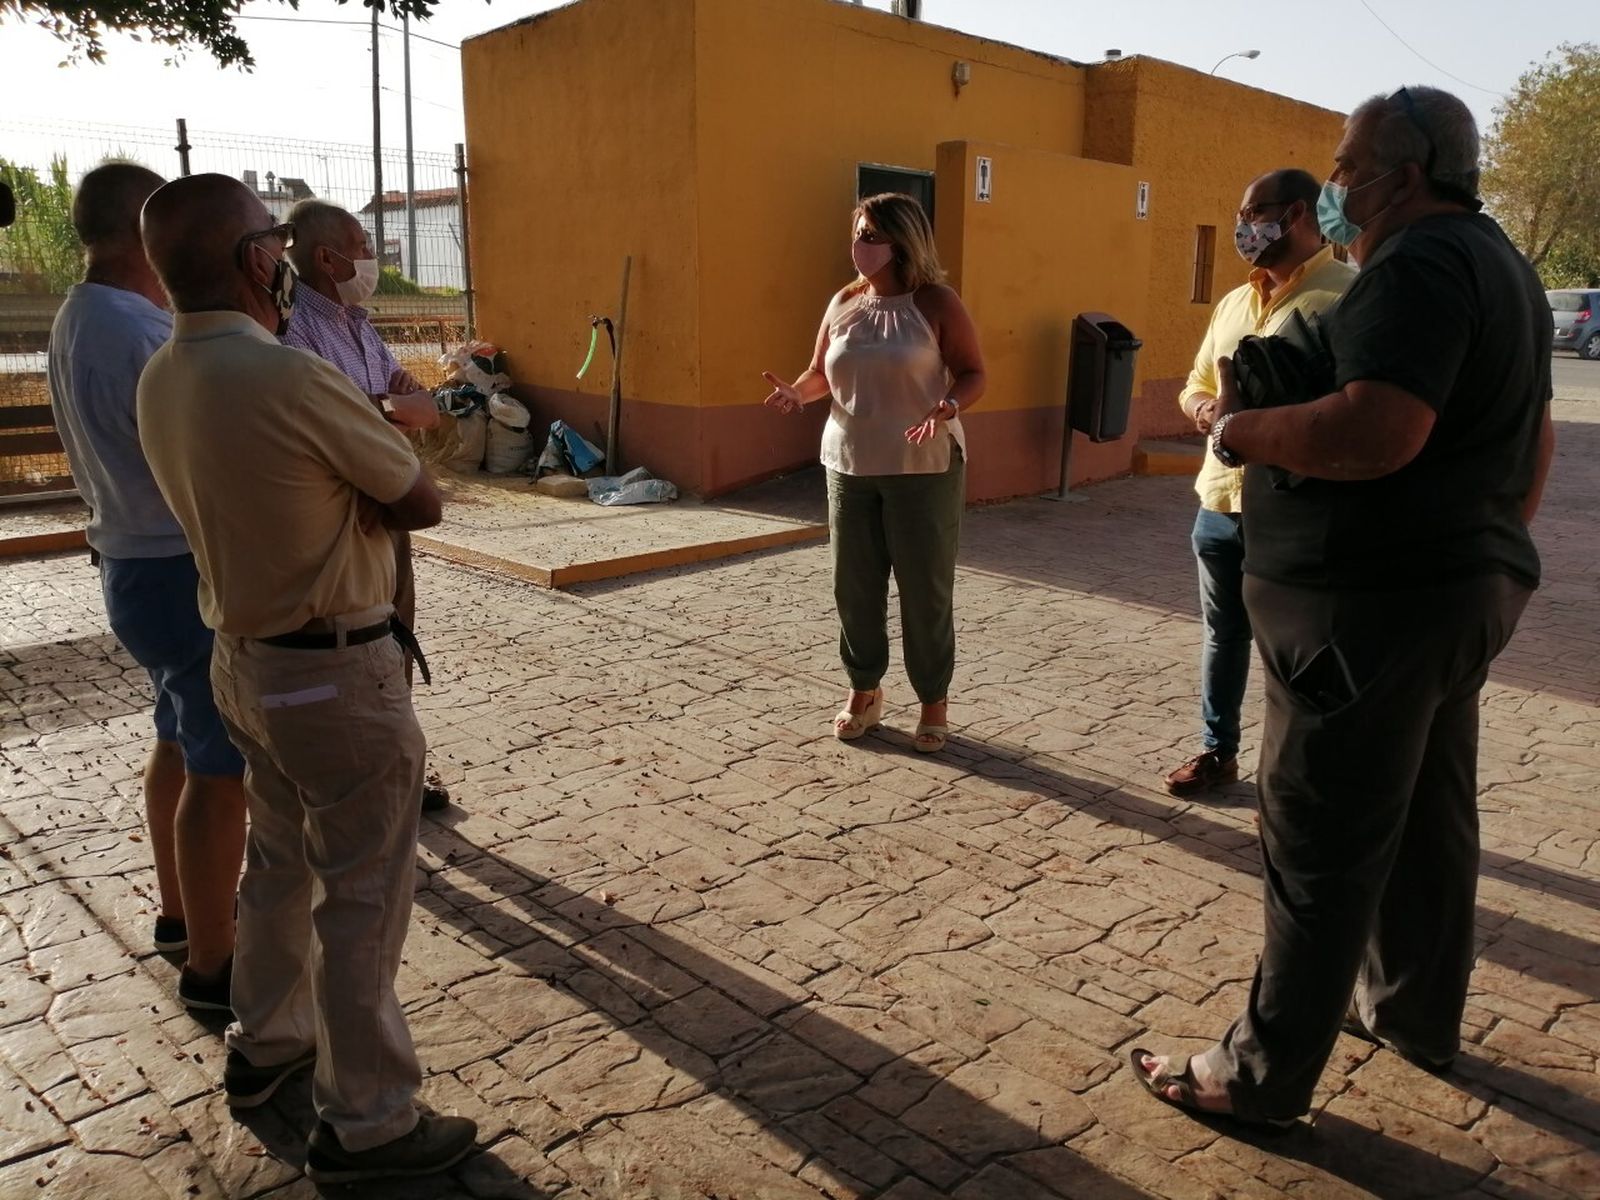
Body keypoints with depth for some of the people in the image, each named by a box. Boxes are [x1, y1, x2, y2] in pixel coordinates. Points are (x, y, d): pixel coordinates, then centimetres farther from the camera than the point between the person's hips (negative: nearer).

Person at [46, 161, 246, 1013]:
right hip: (187, 572, -10)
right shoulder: (137, 331, -23)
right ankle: (211, 966, 11)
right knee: (222, 768, -1)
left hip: (138, 561, 10)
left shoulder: (80, 318, 9)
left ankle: (180, 912, 38)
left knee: (180, 740, 22)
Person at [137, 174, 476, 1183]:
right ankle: (367, 1122, 18)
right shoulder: (293, 379, -24)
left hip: (246, 657, 9)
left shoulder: (161, 381, 2)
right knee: (363, 895, 4)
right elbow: (422, 502, -14)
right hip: (336, 673, -8)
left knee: (282, 861, 25)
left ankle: (265, 1044, 43)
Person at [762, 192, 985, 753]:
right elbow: (821, 371, 15)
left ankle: (934, 702, 18)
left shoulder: (937, 304, -6)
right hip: (849, 464, 5)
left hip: (924, 468, -4)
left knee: (925, 589, 3)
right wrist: (798, 392, -7)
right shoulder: (845, 302, 7)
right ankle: (864, 691, 27)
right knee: (854, 584, 9)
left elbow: (973, 375, -4)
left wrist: (948, 407, -25)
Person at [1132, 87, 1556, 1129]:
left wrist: (1238, 429, -16)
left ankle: (1264, 1075, 7)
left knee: (1323, 845, -4)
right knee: (1430, 815, 20)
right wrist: (1496, 549, 29)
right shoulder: (1498, 260, 17)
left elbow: (1373, 432, -31)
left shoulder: (1420, 263, -17)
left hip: (1376, 602, -11)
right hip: (1462, 587, 11)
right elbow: (1534, 437, 23)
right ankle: (1417, 1012, 36)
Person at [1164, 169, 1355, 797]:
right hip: (1219, 499, 8)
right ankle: (1217, 749, 34)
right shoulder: (1233, 303, 15)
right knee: (1222, 634, 18)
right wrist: (1201, 405, -1)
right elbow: (1194, 385, 23)